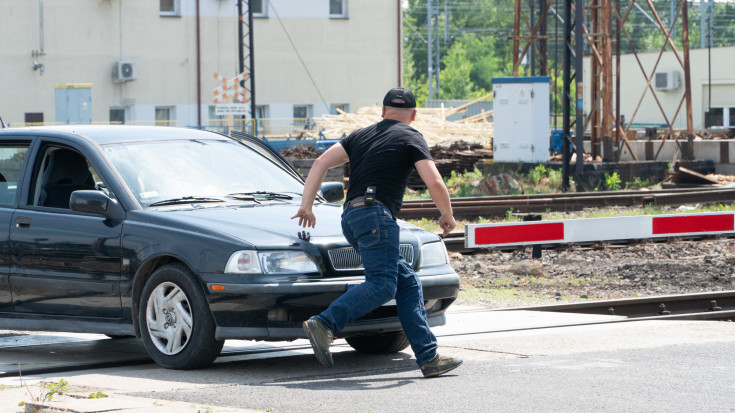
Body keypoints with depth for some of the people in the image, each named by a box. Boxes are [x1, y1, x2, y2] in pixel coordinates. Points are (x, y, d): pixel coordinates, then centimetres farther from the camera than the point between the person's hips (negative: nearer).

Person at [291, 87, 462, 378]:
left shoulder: (362, 135, 23)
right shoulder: (410, 138, 6)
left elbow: (322, 162, 14)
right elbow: (434, 183, -5)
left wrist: (306, 205, 16)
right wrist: (448, 217, 11)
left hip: (351, 217, 8)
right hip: (376, 214, -8)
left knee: (407, 282, 9)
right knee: (382, 285, -16)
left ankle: (429, 358, 2)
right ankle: (324, 324, -34)